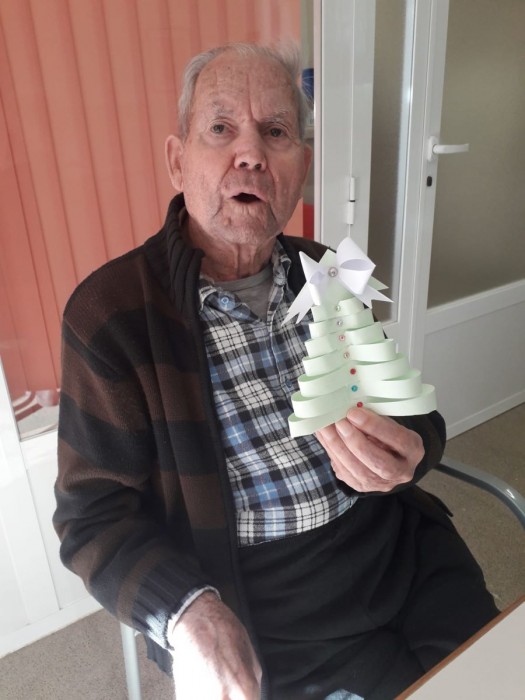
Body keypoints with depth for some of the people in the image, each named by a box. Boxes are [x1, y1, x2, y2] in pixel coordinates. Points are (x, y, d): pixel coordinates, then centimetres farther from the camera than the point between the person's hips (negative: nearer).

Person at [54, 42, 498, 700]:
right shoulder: (109, 312, -11)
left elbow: (415, 416, 6)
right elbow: (95, 512, -9)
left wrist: (408, 453, -17)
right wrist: (187, 611, -25)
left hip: (399, 546, 5)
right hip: (264, 605, -4)